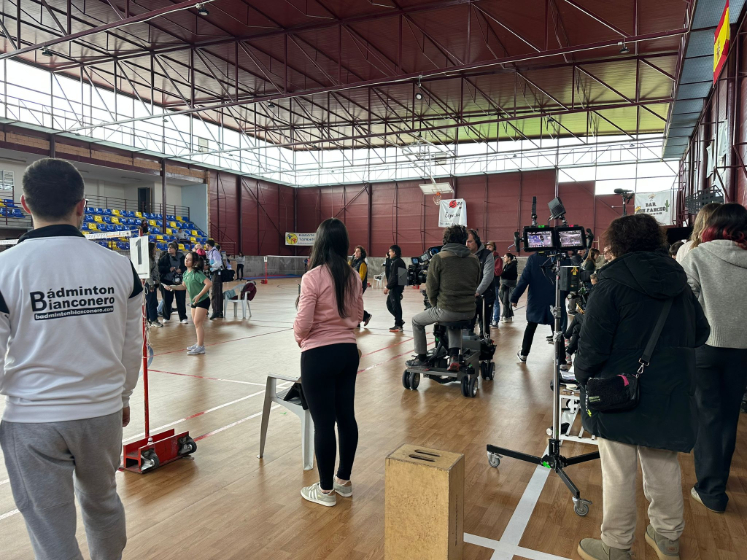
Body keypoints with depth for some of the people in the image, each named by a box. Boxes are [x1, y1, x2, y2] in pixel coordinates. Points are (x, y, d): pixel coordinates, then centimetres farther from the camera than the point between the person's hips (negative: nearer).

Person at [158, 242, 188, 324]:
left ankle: (183, 318, 6)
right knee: (167, 300, 7)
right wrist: (169, 269, -15)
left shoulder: (181, 257, 1)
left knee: (181, 300, -1)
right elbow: (159, 267, -4)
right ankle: (166, 317, 23)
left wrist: (181, 270, -12)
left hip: (178, 281, 0)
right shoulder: (164, 257, 0)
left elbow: (186, 268, 8)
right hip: (167, 281, 0)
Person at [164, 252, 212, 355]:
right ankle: (199, 344, 25)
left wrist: (199, 295, -26)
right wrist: (172, 287, 5)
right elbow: (184, 286, 19)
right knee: (196, 323, 14)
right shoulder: (186, 273, 6)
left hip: (202, 300, -9)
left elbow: (209, 283, -28)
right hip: (194, 301, 9)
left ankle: (200, 347, -4)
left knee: (198, 322, -9)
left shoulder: (197, 273, -19)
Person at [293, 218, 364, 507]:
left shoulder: (312, 277, -16)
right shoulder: (354, 277, 2)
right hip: (348, 351, 6)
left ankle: (326, 490, 20)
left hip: (319, 355, -6)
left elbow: (303, 323, -14)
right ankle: (344, 481, 32)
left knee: (323, 422, 5)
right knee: (346, 416, 16)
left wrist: (299, 338, 6)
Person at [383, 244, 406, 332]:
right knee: (389, 304, 17)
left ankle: (398, 325, 7)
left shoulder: (396, 262, -16)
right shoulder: (394, 261, 15)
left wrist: (387, 287, -17)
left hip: (396, 288, -10)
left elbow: (394, 277, -20)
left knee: (395, 306, -2)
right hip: (394, 288, 10)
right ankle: (399, 321, 23)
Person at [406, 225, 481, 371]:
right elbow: (476, 285, 15)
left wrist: (435, 305, 12)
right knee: (454, 323, 39)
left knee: (416, 321, 21)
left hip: (446, 310, -5)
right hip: (469, 312, 5)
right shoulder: (474, 259, 7)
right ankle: (454, 356, 22)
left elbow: (431, 288, -4)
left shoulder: (439, 258, -7)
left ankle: (421, 358, 27)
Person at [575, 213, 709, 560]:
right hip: (669, 395, 6)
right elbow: (700, 333, 13)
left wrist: (582, 378, -2)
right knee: (664, 466, 20)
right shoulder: (678, 281, 3)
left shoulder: (612, 283, -16)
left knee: (618, 474, 7)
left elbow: (592, 346, -18)